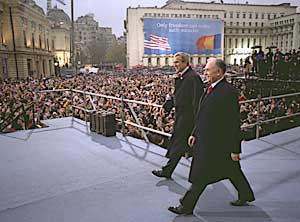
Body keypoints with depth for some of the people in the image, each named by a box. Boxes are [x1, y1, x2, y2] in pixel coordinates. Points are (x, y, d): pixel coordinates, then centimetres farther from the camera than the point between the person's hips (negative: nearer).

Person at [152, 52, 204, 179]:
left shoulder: (193, 77, -17)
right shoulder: (179, 77, 11)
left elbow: (197, 100, -20)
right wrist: (167, 106, 10)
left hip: (188, 116, -9)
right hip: (180, 115, 9)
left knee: (178, 144, -1)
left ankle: (167, 171, 9)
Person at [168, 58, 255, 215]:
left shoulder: (228, 92, -19)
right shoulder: (211, 88, 8)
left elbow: (234, 123, -18)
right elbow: (202, 115, 15)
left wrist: (235, 149, -15)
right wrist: (194, 133, 13)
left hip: (216, 143, -9)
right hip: (205, 140, 9)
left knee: (200, 176, 2)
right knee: (232, 171, 23)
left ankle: (186, 207, 16)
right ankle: (246, 195, 42)